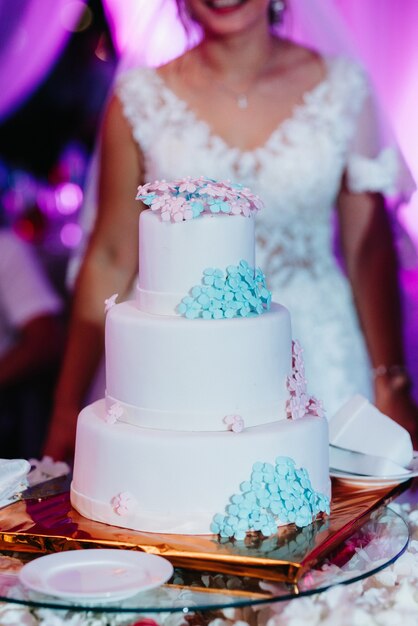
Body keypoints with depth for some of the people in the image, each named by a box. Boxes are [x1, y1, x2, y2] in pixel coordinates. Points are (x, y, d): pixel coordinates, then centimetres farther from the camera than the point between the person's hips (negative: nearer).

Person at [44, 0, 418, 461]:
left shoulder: (341, 86, 1)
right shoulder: (141, 98, 0)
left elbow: (368, 250, 4)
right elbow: (111, 261, 3)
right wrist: (66, 412, 4)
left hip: (315, 353, 1)